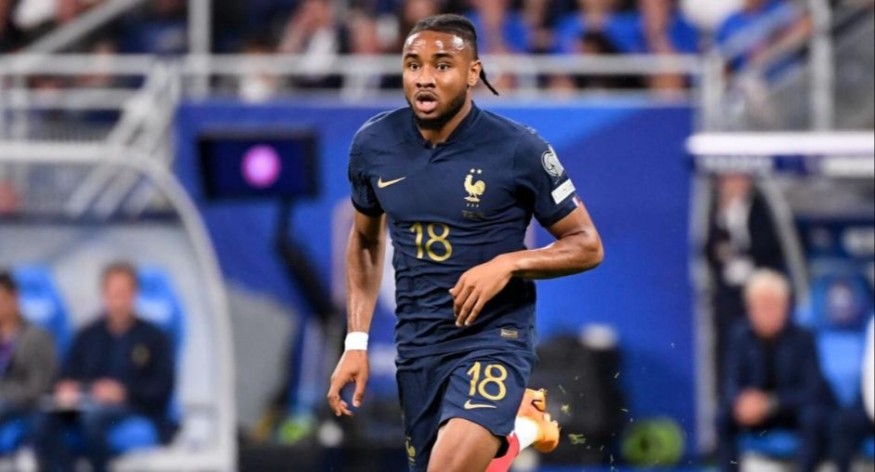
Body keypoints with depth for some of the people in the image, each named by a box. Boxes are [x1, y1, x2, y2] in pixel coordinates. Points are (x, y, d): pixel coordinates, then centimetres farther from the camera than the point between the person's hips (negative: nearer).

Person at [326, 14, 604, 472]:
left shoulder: (518, 149, -11)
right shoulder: (373, 144, 0)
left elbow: (587, 245, -3)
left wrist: (507, 264, -20)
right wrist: (356, 342, 9)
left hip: (495, 338, -5)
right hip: (416, 346, 5)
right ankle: (517, 426, 37)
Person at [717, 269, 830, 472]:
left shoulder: (801, 338, -14)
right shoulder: (742, 339, -7)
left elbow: (812, 389, -18)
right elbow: (732, 384, -7)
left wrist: (771, 403, -31)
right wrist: (741, 402, -32)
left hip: (796, 407, -3)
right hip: (759, 409, 3)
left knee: (814, 417, -35)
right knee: (724, 418, -24)